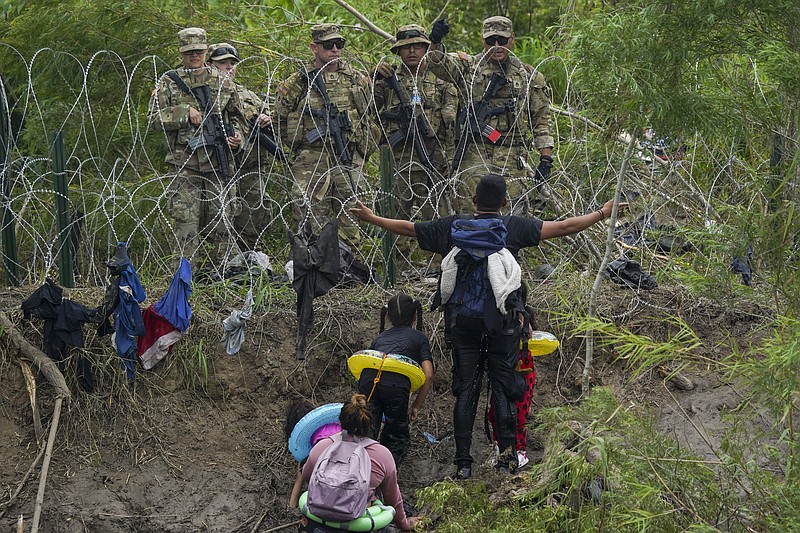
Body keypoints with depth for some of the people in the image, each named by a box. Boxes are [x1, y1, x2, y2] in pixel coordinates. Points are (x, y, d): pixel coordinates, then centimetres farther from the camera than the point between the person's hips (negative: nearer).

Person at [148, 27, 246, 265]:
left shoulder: (222, 82, 13)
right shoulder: (168, 83, 5)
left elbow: (236, 116, 21)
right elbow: (154, 118, -2)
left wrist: (237, 136, 1)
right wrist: (185, 113, -14)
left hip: (218, 164, 2)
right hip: (184, 164, -2)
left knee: (222, 220, 4)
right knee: (185, 221, -7)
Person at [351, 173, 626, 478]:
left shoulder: (452, 227, 4)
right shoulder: (514, 227, -2)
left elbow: (407, 228, 14)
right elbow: (563, 227, -2)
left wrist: (371, 218, 29)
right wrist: (602, 214, 8)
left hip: (462, 320, 2)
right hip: (503, 321, -2)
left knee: (465, 390, 4)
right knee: (503, 387, 5)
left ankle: (463, 462, 2)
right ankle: (507, 455, 2)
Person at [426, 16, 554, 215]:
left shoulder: (529, 76, 11)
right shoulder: (468, 67, 9)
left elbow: (541, 119, 11)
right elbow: (438, 64, -9)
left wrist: (546, 159, 4)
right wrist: (435, 42, -31)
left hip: (512, 160, 1)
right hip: (473, 156, 0)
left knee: (514, 213, -3)